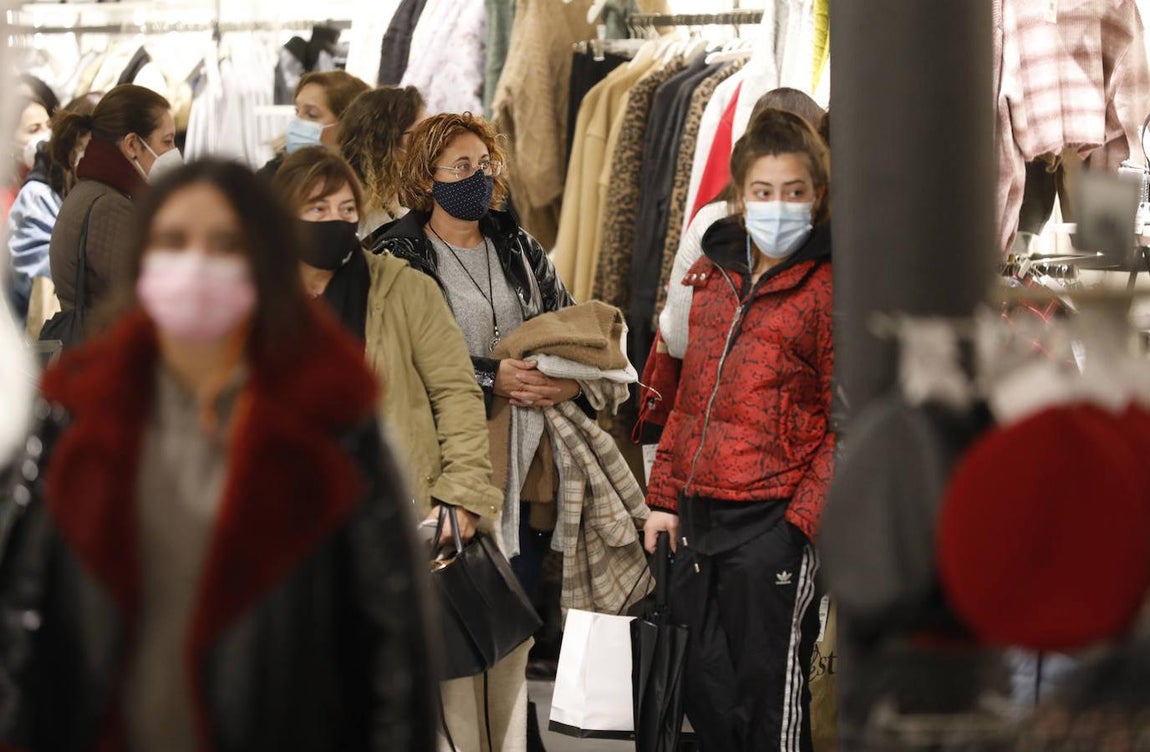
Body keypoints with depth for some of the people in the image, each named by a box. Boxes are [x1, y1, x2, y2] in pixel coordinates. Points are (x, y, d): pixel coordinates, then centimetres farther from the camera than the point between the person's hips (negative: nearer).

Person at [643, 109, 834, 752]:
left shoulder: (827, 289, -6)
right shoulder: (713, 275, 12)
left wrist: (805, 516, -16)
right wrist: (666, 494, 14)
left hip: (774, 522, -6)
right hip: (699, 517, 7)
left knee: (768, 688, -1)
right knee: (706, 691, 12)